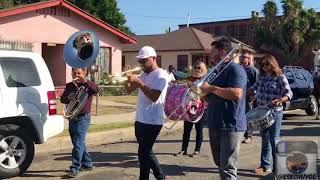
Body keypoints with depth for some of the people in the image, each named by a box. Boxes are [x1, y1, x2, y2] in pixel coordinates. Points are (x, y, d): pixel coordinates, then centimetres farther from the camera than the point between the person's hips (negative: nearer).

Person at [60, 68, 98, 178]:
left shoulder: (88, 85, -3)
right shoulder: (69, 86, 12)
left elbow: (96, 90, -24)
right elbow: (62, 99, 8)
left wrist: (85, 82, -34)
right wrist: (68, 98, -14)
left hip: (83, 118, -6)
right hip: (72, 118, 6)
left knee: (78, 143, -11)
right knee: (78, 143, 15)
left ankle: (75, 168, -6)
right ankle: (87, 164, 30)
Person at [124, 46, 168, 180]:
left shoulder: (160, 75, -11)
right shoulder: (143, 75, 14)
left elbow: (154, 96, -23)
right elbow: (128, 91, 13)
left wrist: (138, 82, -24)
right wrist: (128, 77, -5)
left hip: (152, 121, -9)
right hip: (140, 120, 9)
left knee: (143, 153, -3)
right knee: (146, 152, 16)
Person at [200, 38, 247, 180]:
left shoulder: (235, 69, -11)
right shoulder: (216, 71, 17)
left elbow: (236, 94, -26)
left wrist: (211, 88, -19)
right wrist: (203, 90, 2)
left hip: (231, 126, -9)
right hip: (215, 125, 9)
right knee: (220, 164, 19)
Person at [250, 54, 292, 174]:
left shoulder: (280, 77, -7)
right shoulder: (262, 77, 10)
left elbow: (289, 93, -12)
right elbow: (254, 89, 22)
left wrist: (280, 100, -30)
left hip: (275, 112, -6)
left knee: (274, 140, 0)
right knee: (265, 139, 12)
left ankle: (277, 167, 11)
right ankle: (265, 165, 22)